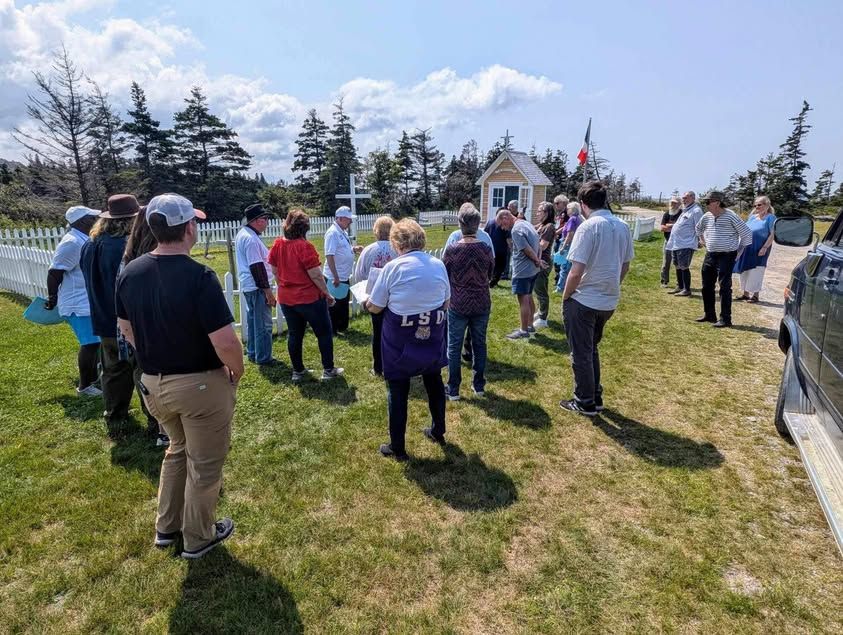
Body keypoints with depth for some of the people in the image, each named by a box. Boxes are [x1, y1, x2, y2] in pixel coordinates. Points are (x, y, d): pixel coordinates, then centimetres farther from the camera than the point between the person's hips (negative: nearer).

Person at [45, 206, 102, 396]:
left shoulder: (83, 239, 10)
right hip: (79, 305, -10)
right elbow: (54, 273, -20)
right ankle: (84, 386, 6)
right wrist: (52, 299, -10)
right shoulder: (72, 242, -20)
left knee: (94, 341, 18)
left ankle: (93, 377, 34)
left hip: (89, 302, 10)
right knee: (90, 343, -6)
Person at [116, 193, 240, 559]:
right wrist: (236, 372, -7)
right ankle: (198, 538, 33)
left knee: (177, 448, 30)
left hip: (152, 384, 7)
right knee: (204, 464, 14)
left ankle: (166, 527, 43)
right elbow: (225, 343, -27)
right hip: (200, 384, -7)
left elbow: (127, 330, 9)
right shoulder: (199, 277, -25)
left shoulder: (130, 272, -3)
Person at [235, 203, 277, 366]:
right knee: (264, 324, -2)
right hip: (257, 287, -10)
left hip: (248, 285, 10)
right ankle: (263, 358, 6)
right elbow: (257, 267, -23)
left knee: (253, 320, 18)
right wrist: (267, 290, -21)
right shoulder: (251, 239, -20)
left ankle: (252, 353, 29)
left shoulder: (243, 233, 13)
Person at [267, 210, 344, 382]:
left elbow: (275, 271, 9)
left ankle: (297, 371, 25)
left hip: (286, 299, 6)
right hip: (310, 298, -6)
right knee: (324, 333, 10)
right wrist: (327, 294, -8)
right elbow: (316, 275, -19)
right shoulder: (304, 246, -20)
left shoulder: (277, 245, 0)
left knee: (294, 335, 16)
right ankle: (328, 370, 16)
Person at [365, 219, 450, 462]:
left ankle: (397, 448, 21)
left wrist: (366, 302, 11)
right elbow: (446, 304, 7)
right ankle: (438, 431, 42)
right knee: (434, 383, 23)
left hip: (400, 342, -4)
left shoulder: (394, 267, -15)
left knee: (398, 392, 9)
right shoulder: (438, 264, -2)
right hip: (432, 337, 5)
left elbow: (374, 307, -10)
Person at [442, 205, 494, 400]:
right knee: (479, 344, 16)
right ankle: (479, 385, 26)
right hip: (481, 304, 3)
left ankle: (453, 390, 14)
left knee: (453, 347, 8)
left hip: (458, 305, -2)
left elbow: (444, 277, 0)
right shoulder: (486, 249, -7)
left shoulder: (452, 250, -13)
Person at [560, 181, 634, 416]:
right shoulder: (622, 227, 4)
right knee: (592, 349, 23)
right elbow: (625, 267, 12)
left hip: (583, 301, -7)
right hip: (608, 301, 7)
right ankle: (596, 397, 32)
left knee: (581, 354, 8)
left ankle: (585, 403, 20)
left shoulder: (588, 227, -18)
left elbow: (576, 272, -21)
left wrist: (565, 297, -7)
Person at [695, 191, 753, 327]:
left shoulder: (731, 216, -14)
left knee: (725, 287, -6)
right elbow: (698, 228, 28)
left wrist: (739, 251, -4)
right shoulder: (707, 216, 5)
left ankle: (725, 319, -1)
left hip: (726, 256, -7)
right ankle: (709, 315, 24)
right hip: (710, 255, 7)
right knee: (707, 286, 11)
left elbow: (747, 233, -9)